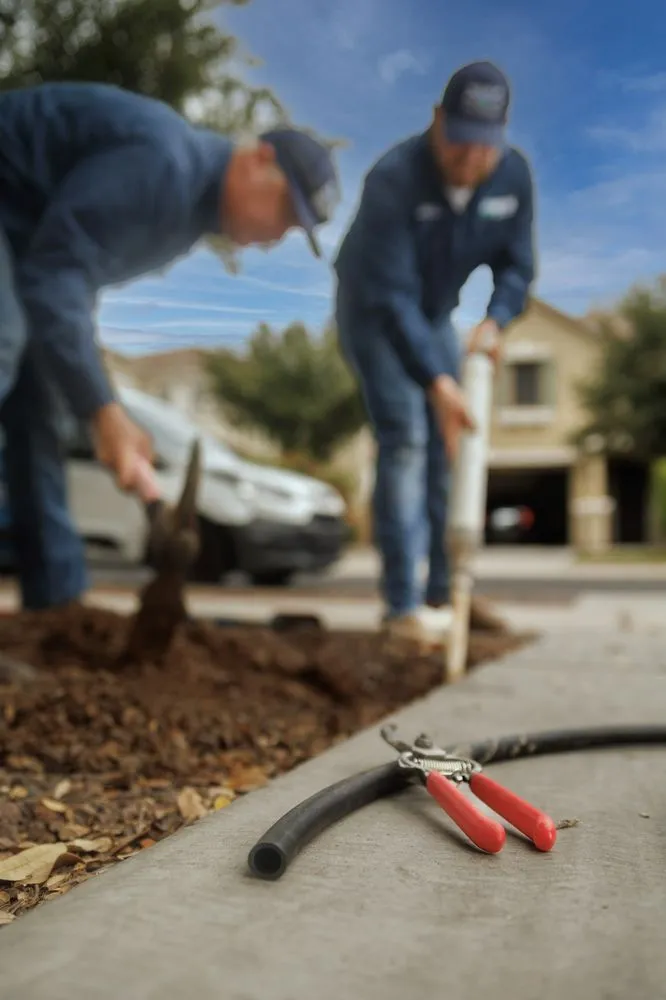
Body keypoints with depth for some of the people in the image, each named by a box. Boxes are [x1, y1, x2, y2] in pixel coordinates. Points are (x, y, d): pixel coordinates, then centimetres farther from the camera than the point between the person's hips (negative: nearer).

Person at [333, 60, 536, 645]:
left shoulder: (514, 175, -13)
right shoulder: (394, 179, -30)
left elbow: (517, 264, -4)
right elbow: (390, 294, -36)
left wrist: (496, 320, -25)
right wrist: (436, 382, -45)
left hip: (435, 314, 6)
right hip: (373, 311, -6)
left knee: (449, 443, 3)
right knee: (405, 438, -18)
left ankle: (442, 592, 13)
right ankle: (404, 606, -14)